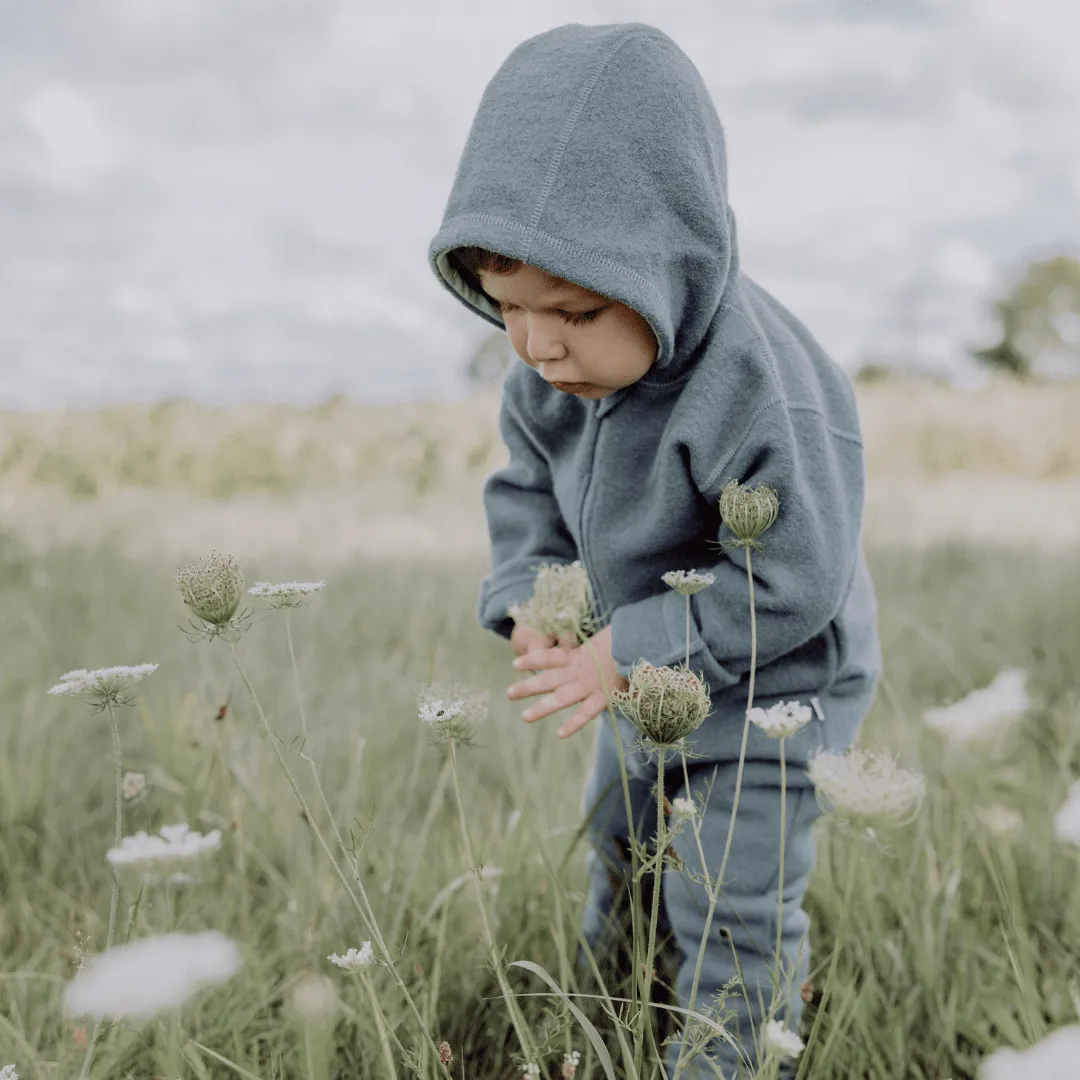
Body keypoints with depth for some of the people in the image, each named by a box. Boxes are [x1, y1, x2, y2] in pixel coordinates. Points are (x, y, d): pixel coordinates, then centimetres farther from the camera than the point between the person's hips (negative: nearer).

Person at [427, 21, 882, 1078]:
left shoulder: (764, 395, -37)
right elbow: (528, 491, 4)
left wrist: (628, 651, -29)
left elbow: (788, 582, -31)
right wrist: (530, 598, -14)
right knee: (617, 852, 27)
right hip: (646, 674, 8)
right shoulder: (552, 378, -14)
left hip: (768, 688, -8)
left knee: (730, 915, 1)